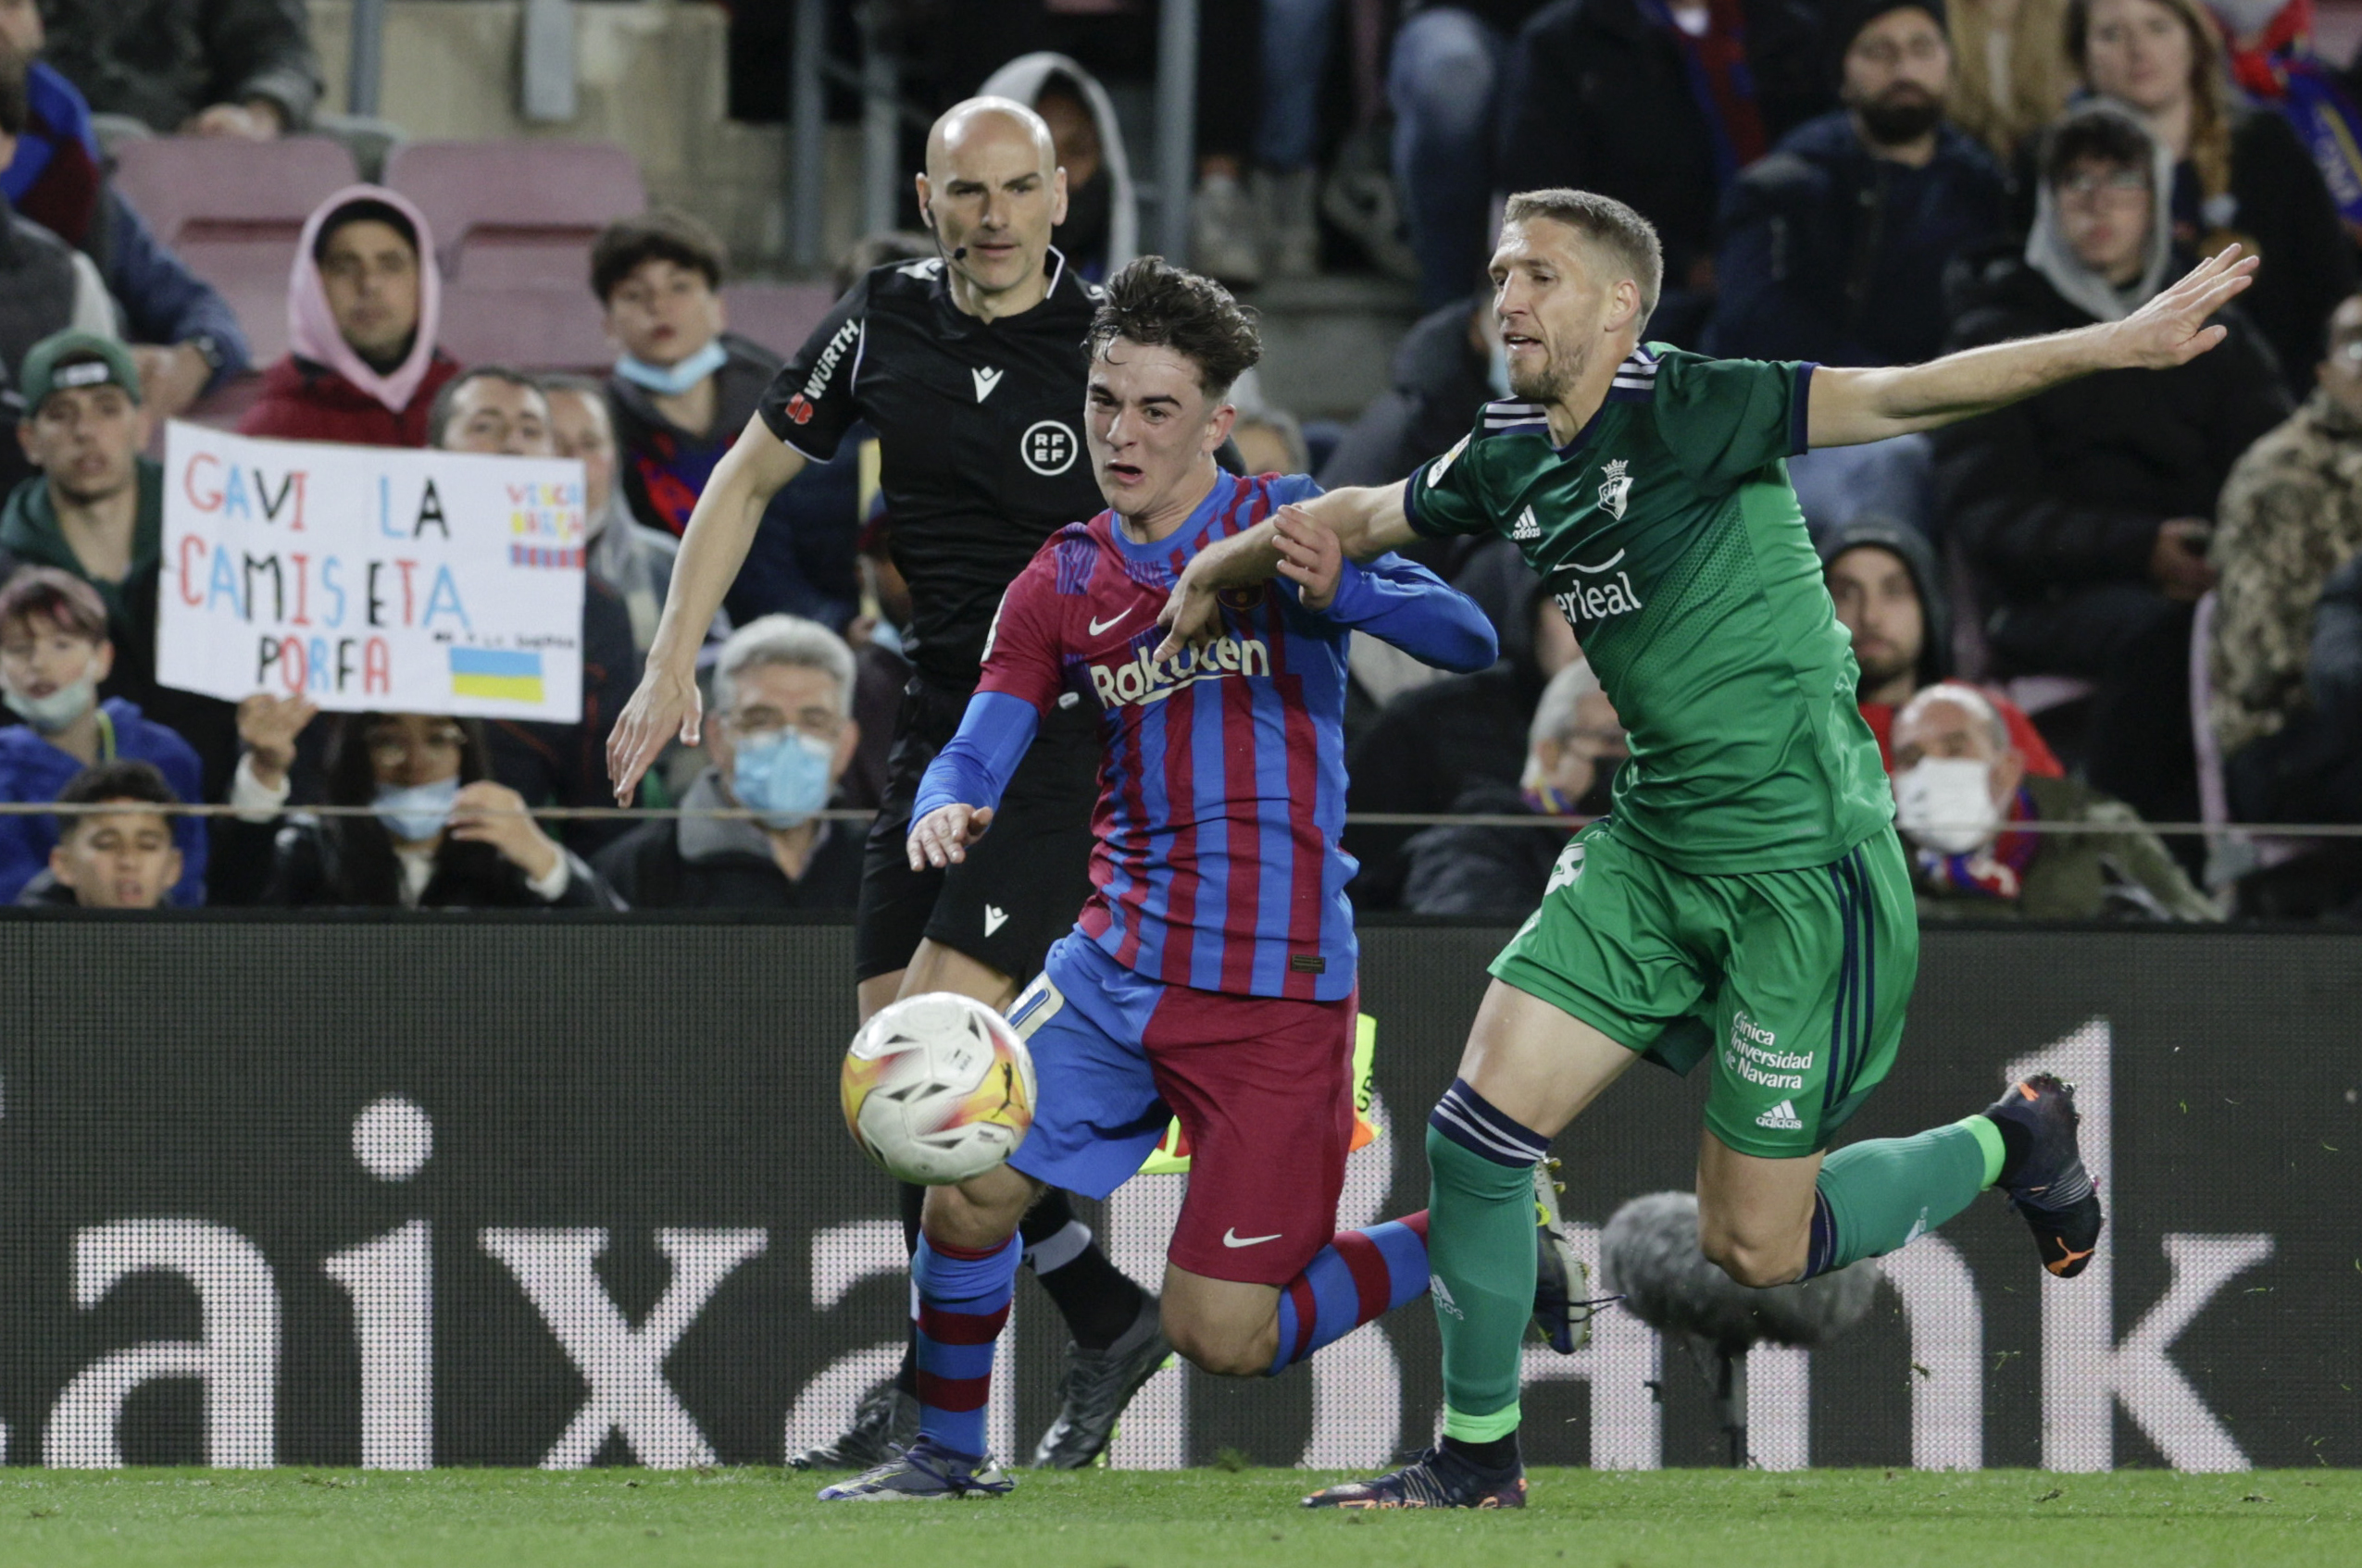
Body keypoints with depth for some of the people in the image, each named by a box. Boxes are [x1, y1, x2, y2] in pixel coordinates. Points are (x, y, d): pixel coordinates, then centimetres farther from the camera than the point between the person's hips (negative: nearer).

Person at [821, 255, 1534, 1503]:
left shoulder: (1289, 523, -3)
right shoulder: (1064, 583, 8)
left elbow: (1467, 639, -13)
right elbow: (981, 744, -1)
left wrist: (1343, 590, -33)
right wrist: (947, 810, -26)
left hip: (1277, 991, -4)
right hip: (1120, 966, 4)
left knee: (1223, 1340, -7)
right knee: (970, 1184, -14)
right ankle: (948, 1455, 8)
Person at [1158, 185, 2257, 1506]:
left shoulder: (1687, 408, -15)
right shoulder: (1512, 462, 6)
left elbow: (1900, 397, -24)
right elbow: (1360, 518, 25)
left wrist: (2112, 348, -33)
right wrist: (1215, 572, 37)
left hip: (1801, 860, -7)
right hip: (1654, 845, 7)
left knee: (1755, 1247, 0)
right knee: (1479, 1131, -3)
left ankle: (2011, 1148, 25)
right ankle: (1477, 1456, 14)